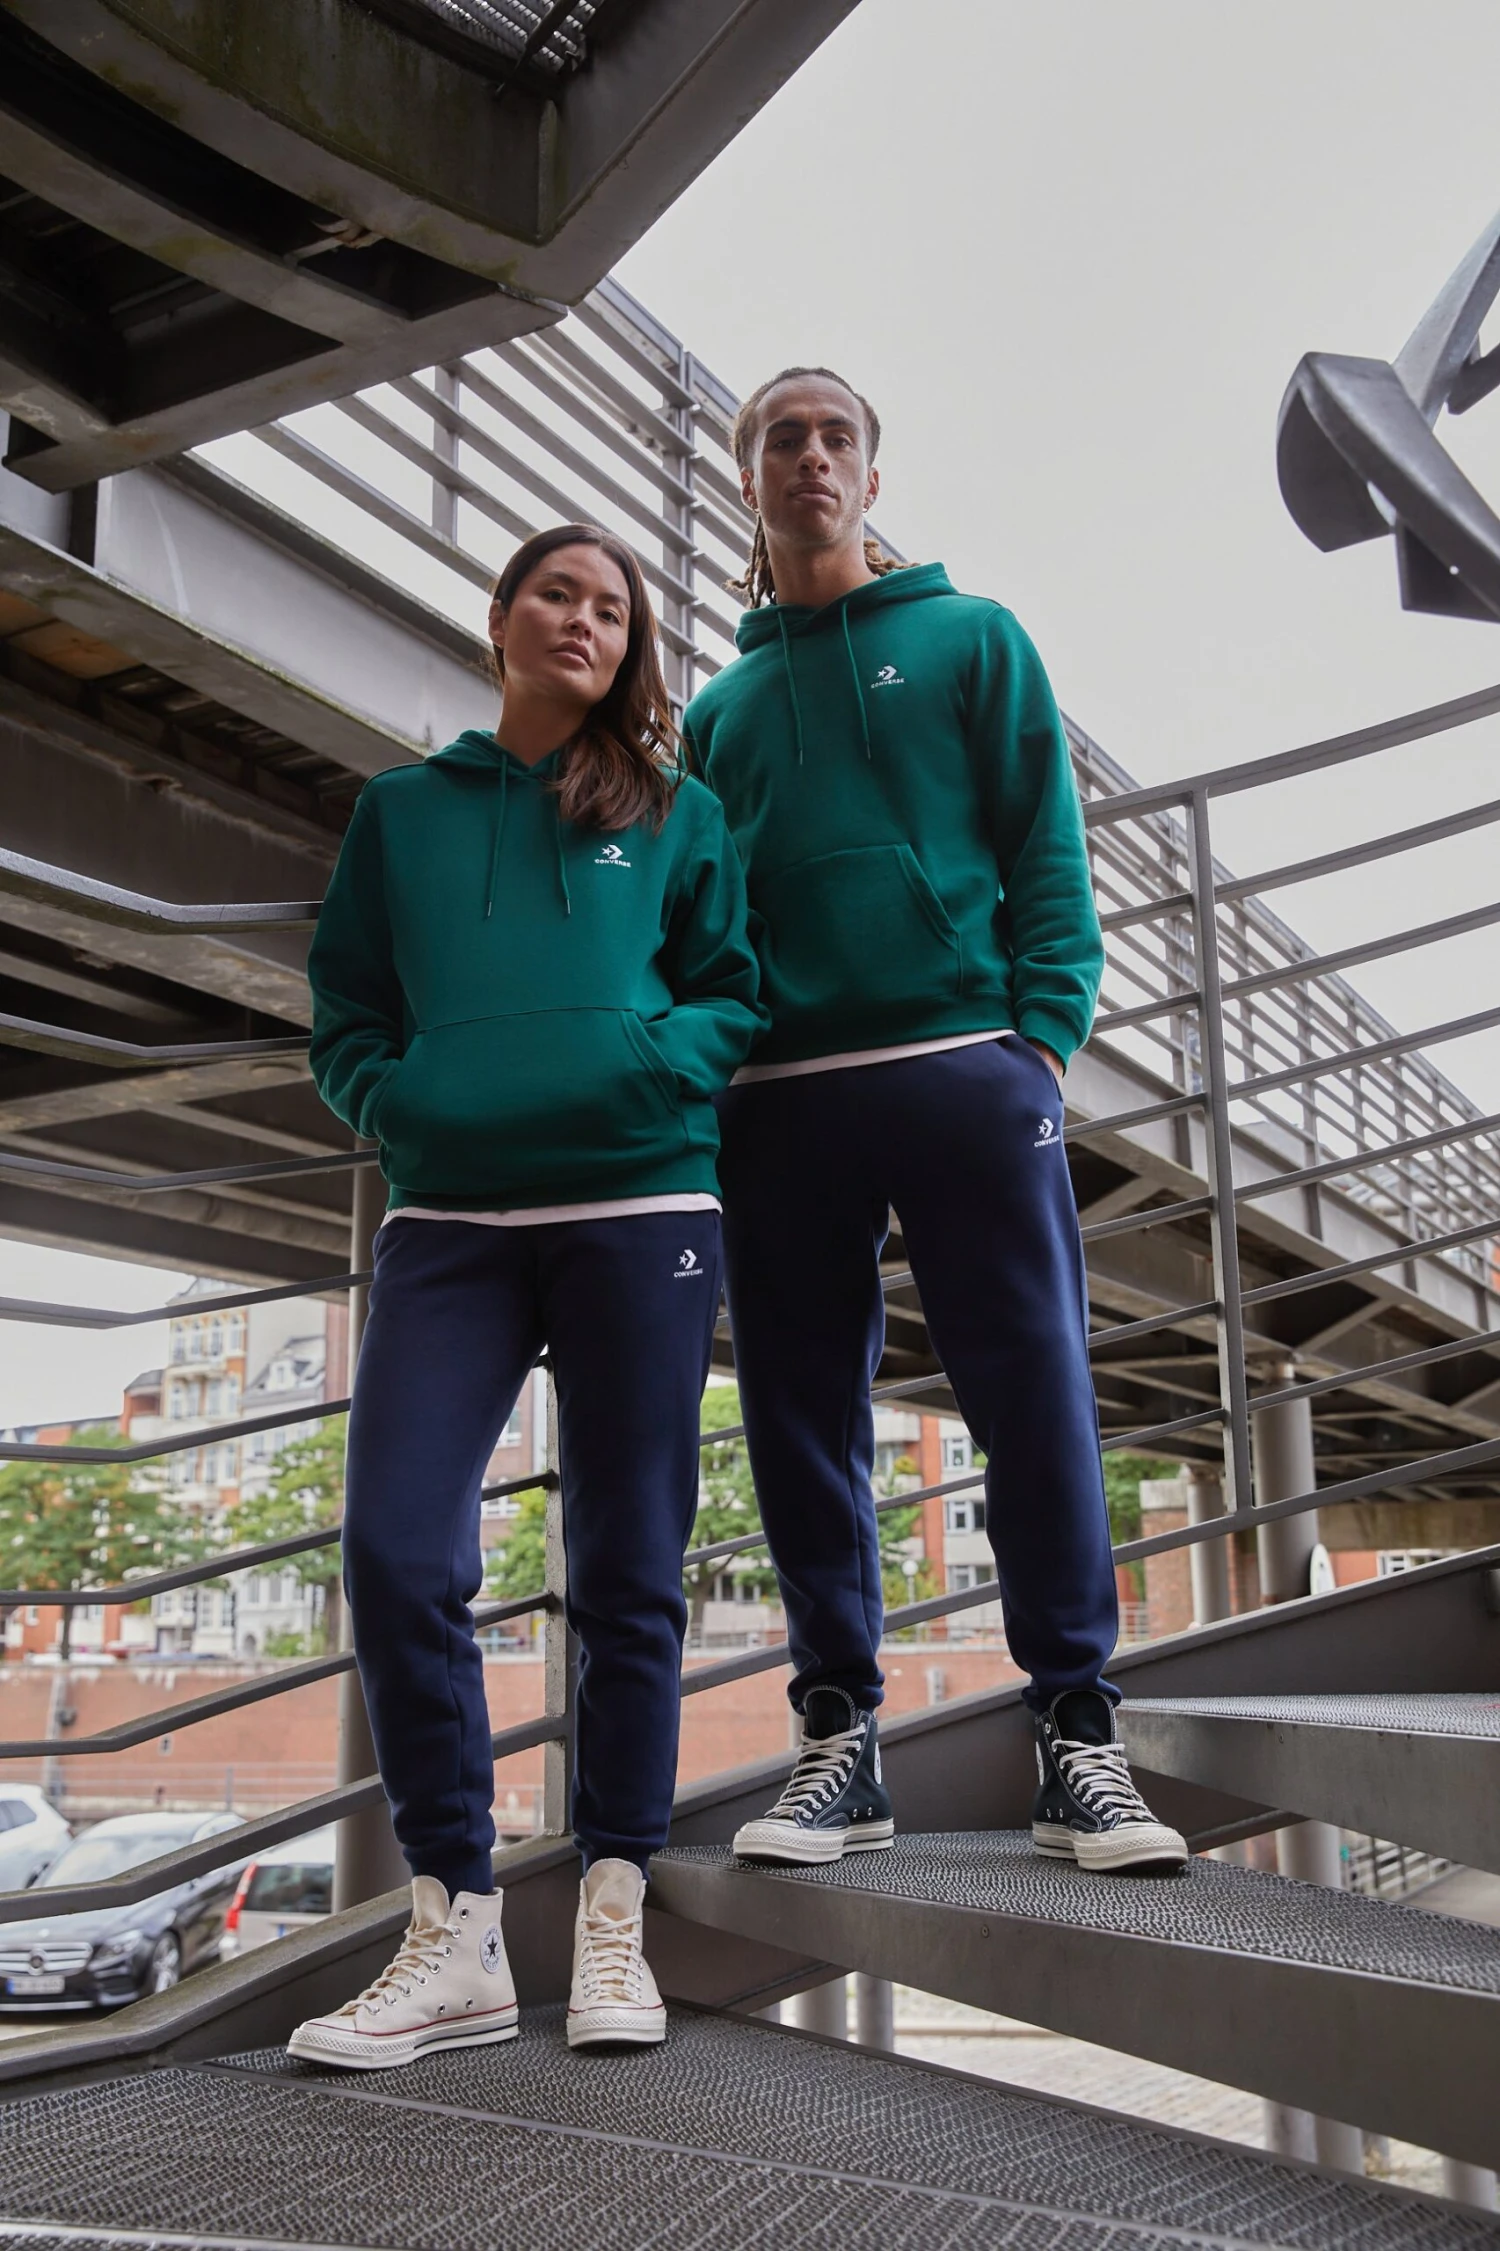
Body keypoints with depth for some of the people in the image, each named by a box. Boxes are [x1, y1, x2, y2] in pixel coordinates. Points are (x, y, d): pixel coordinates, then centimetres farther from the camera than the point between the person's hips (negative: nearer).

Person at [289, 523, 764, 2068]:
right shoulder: (402, 810, 17)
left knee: (627, 1568, 2)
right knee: (397, 1550, -11)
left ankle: (612, 1913, 14)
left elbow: (733, 999, 8)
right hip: (448, 1217, 1)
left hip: (639, 1205, -1)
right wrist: (397, 1101, -5)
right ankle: (456, 1935, 2)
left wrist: (646, 1062, -11)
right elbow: (343, 1014, 14)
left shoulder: (677, 814, 13)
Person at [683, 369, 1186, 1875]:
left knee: (1035, 1397, -6)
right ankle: (839, 1734, 12)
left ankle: (1075, 1726, 4)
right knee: (804, 1415, 3)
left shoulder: (973, 641, 12)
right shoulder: (718, 708, 20)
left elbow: (1047, 855, 4)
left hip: (967, 1065, -3)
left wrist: (1042, 1035, -9)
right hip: (775, 1101, 3)